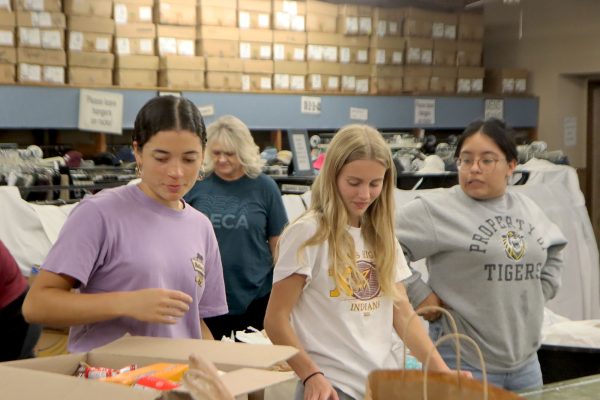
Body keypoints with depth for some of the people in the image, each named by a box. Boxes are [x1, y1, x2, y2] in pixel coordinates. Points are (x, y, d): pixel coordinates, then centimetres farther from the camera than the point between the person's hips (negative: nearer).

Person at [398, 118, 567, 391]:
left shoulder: (528, 210, 10)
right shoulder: (437, 210, -12)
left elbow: (553, 252, 28)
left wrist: (540, 293, 14)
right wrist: (420, 296, -16)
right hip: (464, 364, -6)